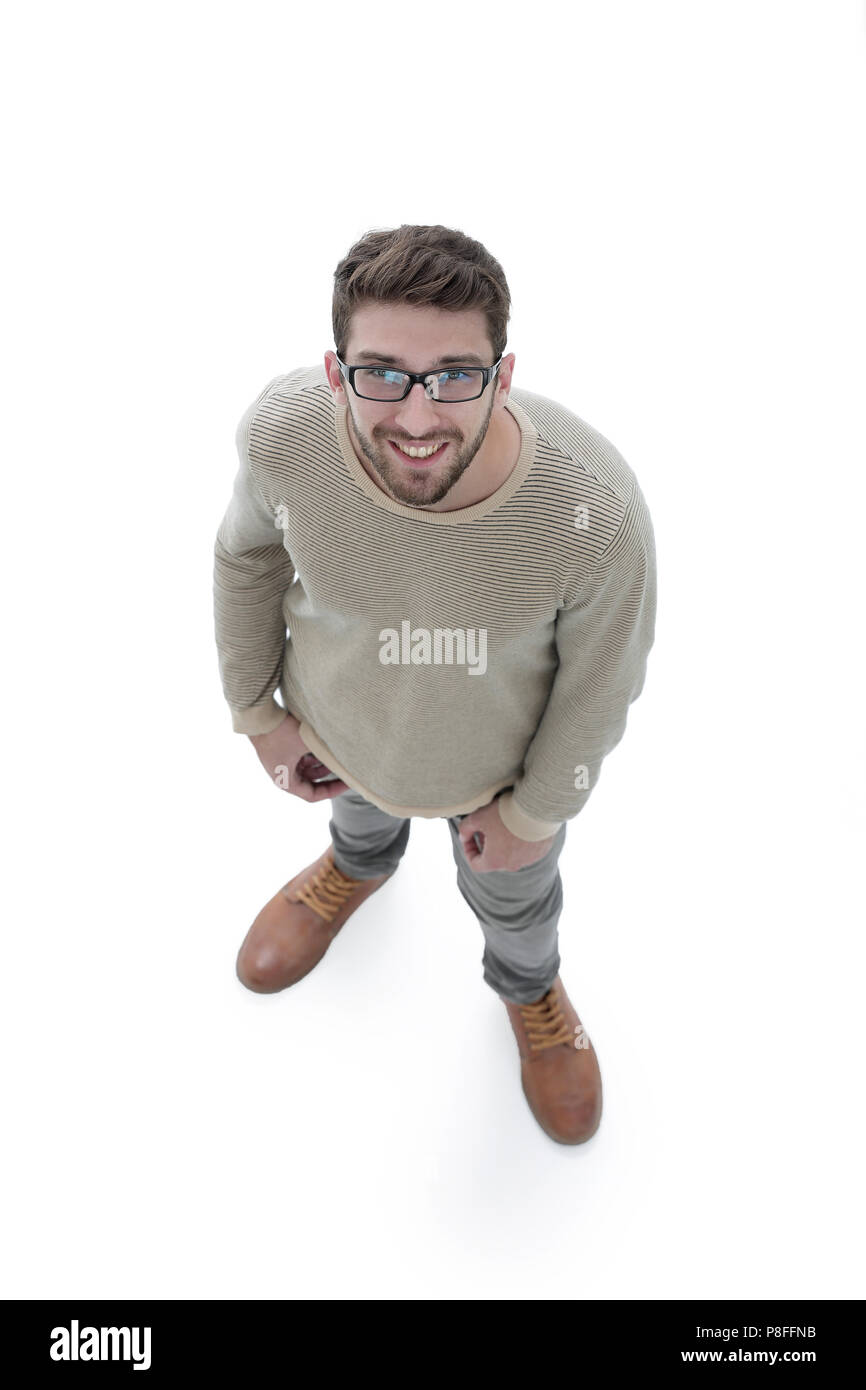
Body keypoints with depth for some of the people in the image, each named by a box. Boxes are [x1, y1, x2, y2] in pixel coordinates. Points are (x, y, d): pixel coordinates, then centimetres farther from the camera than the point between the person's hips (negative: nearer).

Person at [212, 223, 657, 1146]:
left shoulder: (597, 511, -39)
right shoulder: (281, 434, -33)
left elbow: (599, 680, -19)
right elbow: (247, 557, -10)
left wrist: (538, 808, -6)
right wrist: (257, 712, 0)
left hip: (497, 761, 0)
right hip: (338, 728, 1)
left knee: (512, 890, 31)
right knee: (362, 809, 37)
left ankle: (529, 986, 69)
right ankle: (358, 865, 77)